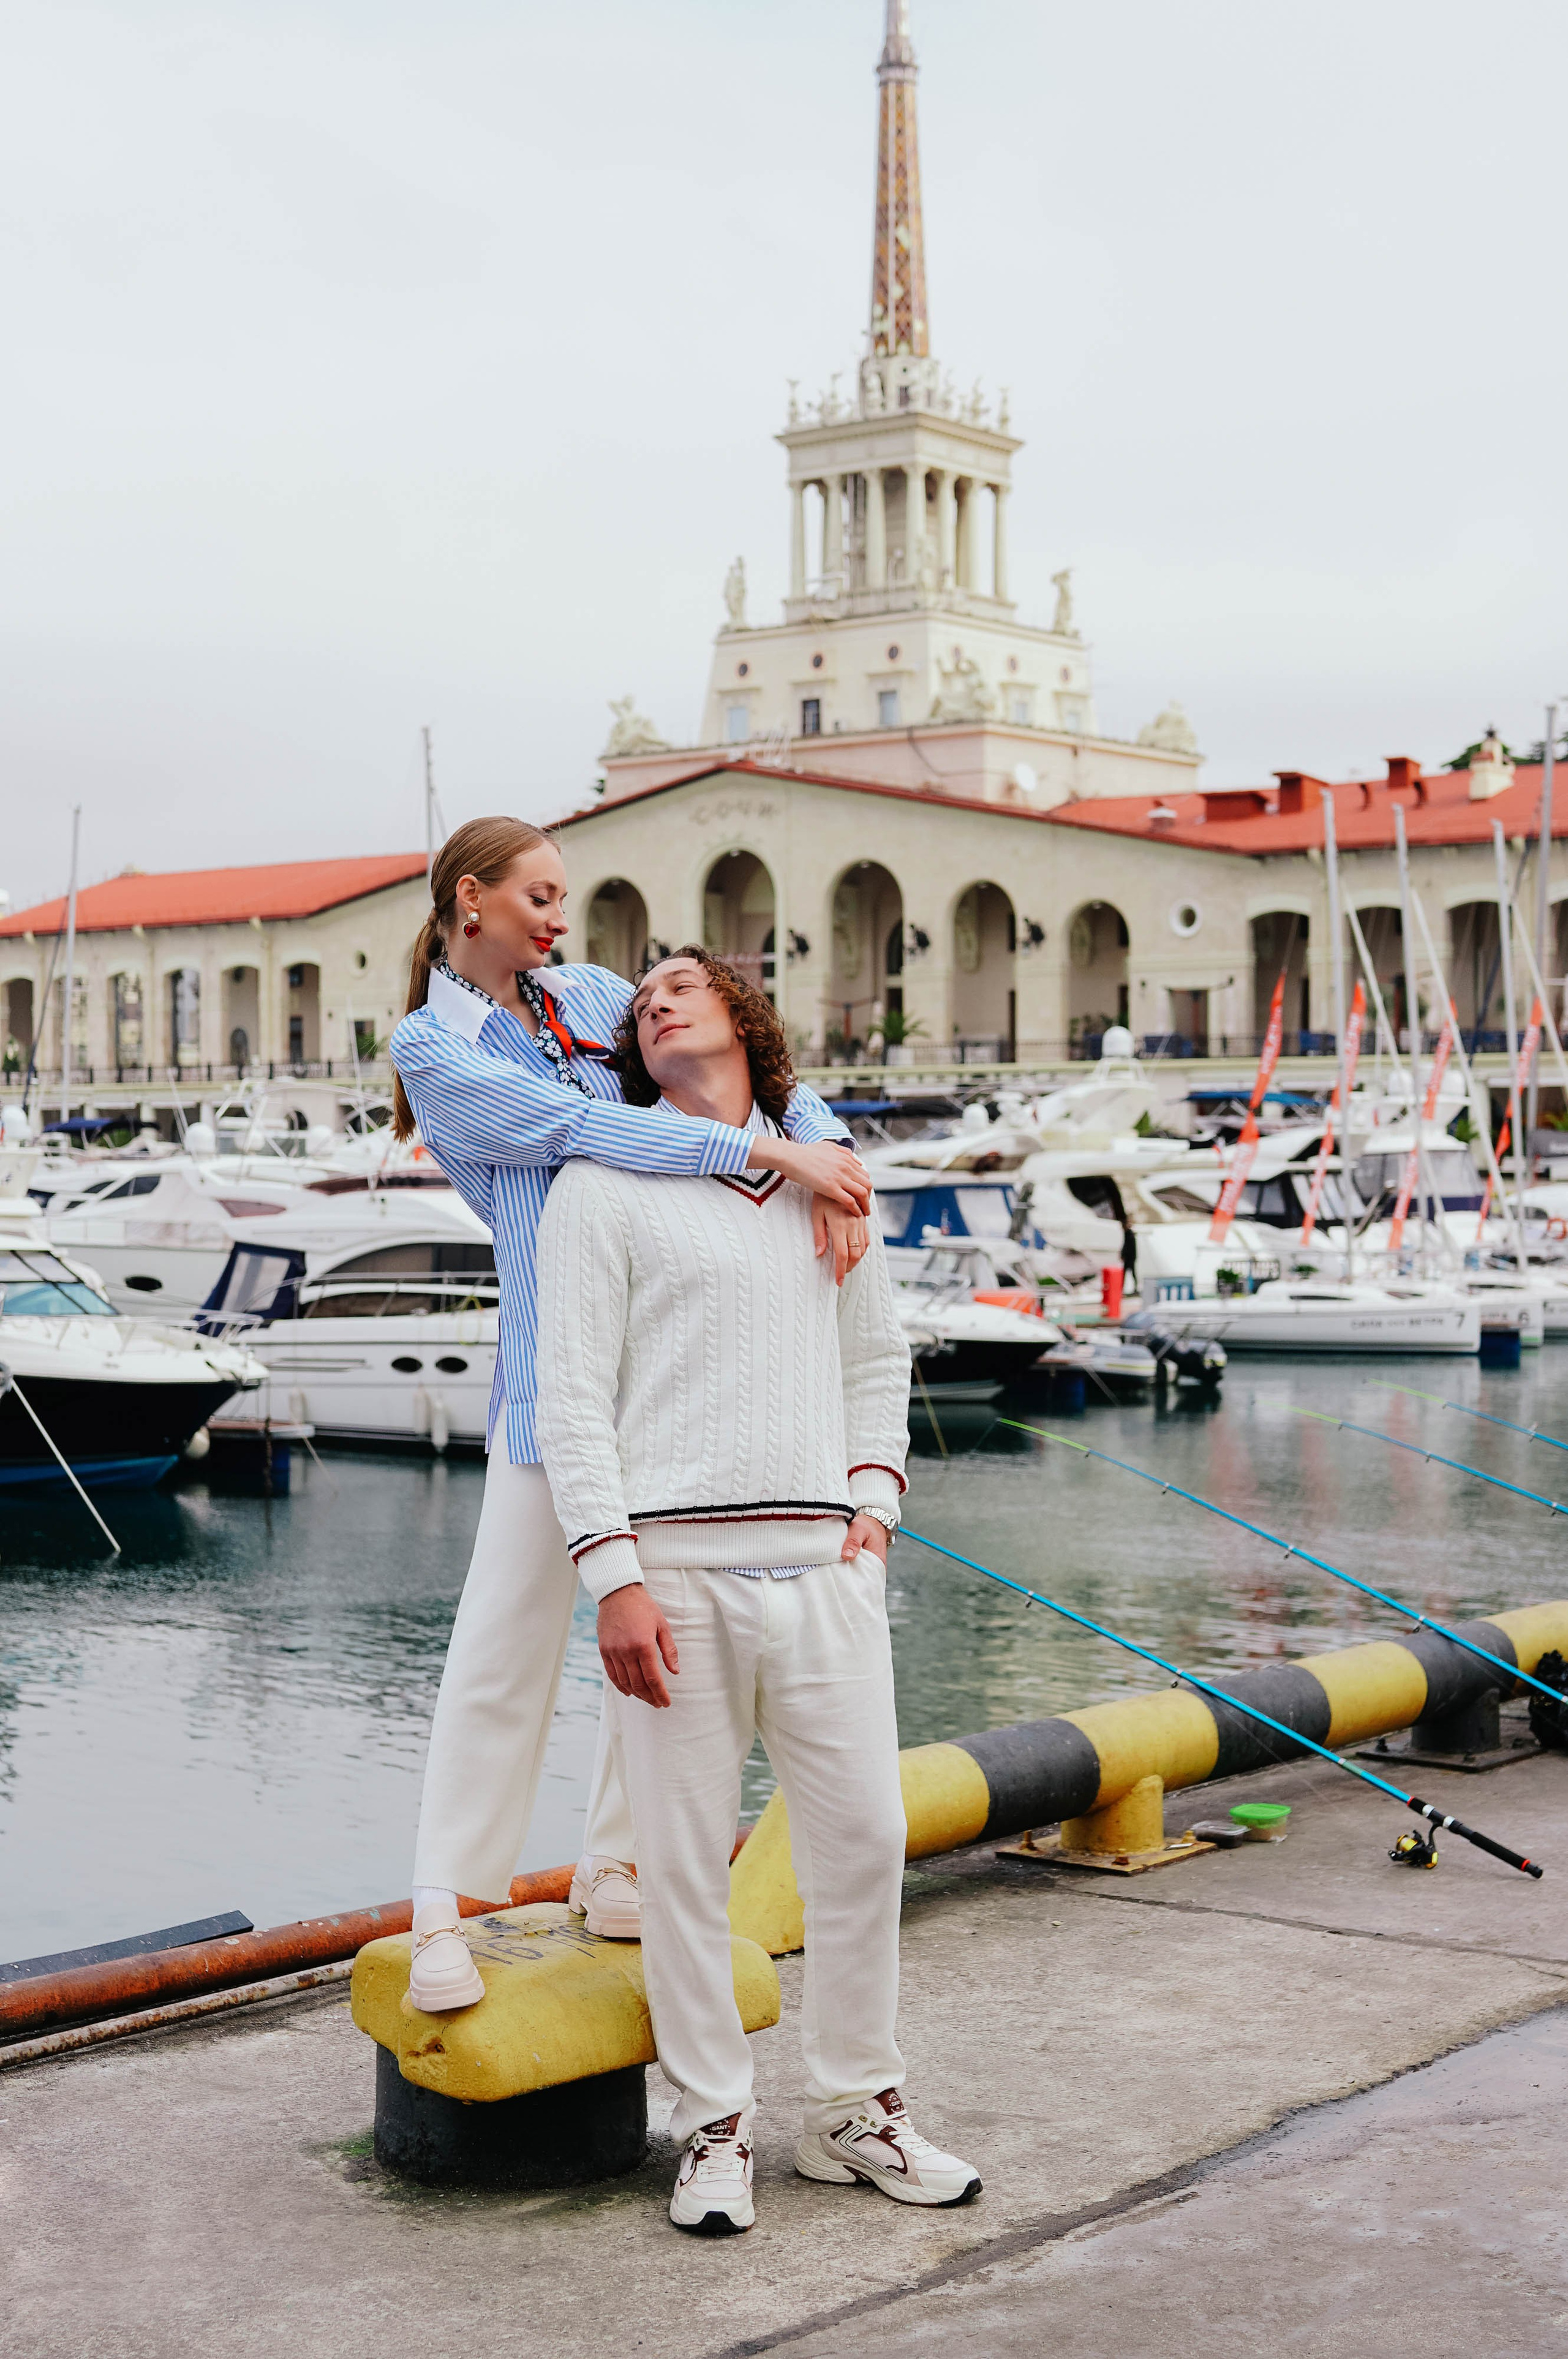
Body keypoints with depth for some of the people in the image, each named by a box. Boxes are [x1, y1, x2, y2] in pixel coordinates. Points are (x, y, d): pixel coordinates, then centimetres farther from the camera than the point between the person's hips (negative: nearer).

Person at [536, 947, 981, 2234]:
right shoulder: (605, 1187, 4)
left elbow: (879, 1360, 27)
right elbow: (573, 1400, -2)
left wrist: (873, 1503, 11)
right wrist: (614, 1578, -11)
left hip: (823, 1563, 4)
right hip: (680, 1565, -4)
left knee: (863, 1837, 5)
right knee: (687, 1859, 1)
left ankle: (856, 2112, 20)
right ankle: (715, 2126, 14)